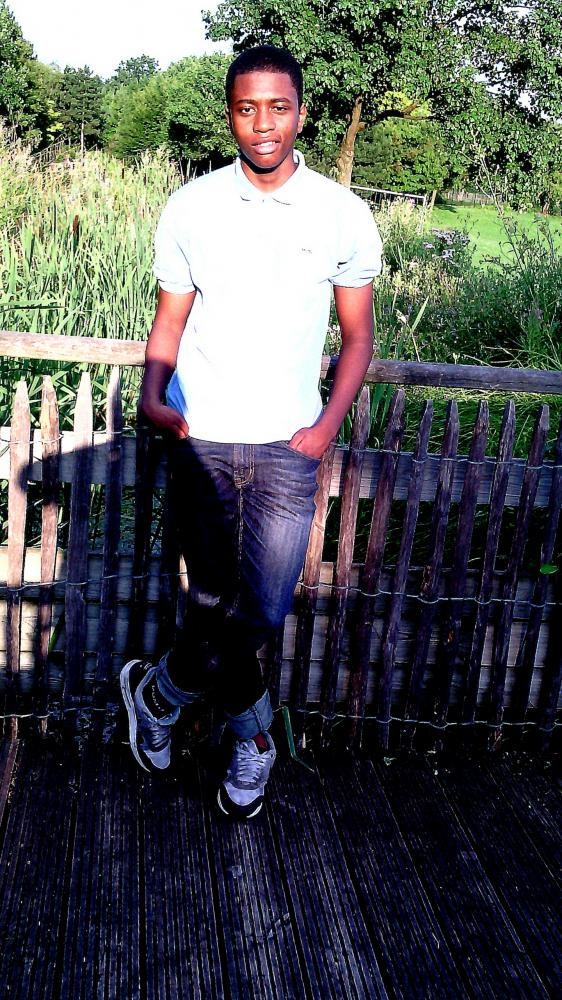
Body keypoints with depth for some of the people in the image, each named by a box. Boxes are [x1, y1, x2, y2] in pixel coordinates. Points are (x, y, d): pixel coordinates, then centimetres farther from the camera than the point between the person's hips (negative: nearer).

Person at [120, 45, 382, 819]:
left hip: (286, 444, 0)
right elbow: (169, 323, 7)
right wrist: (152, 395, -12)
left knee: (262, 613, -1)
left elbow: (357, 336, 7)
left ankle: (158, 691, 28)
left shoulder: (344, 217, -1)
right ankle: (254, 738, 30)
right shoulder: (190, 209, 1)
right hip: (202, 438, 0)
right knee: (214, 607, 3)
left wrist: (328, 424, -7)